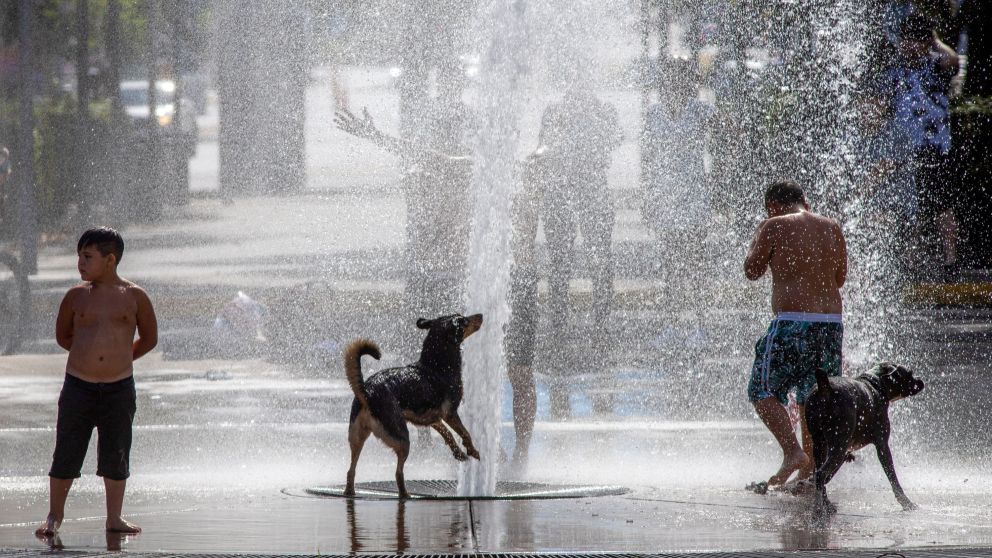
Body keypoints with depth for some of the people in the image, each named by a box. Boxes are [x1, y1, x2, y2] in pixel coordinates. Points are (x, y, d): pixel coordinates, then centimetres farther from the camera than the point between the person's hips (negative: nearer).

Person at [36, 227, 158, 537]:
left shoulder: (133, 297, -1)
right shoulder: (76, 296, 1)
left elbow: (149, 339, 11)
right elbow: (63, 336, 16)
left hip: (119, 388, 0)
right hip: (78, 385, 0)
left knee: (116, 457, 8)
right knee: (66, 454, 2)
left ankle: (115, 517, 21)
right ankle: (54, 517, 14)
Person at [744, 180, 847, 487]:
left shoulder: (775, 226, -2)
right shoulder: (831, 227, 13)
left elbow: (752, 271, 6)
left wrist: (758, 238, 21)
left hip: (792, 321, -6)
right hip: (831, 322, 6)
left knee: (763, 391, 2)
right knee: (814, 399, 14)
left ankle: (793, 451, -17)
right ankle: (808, 475, 15)